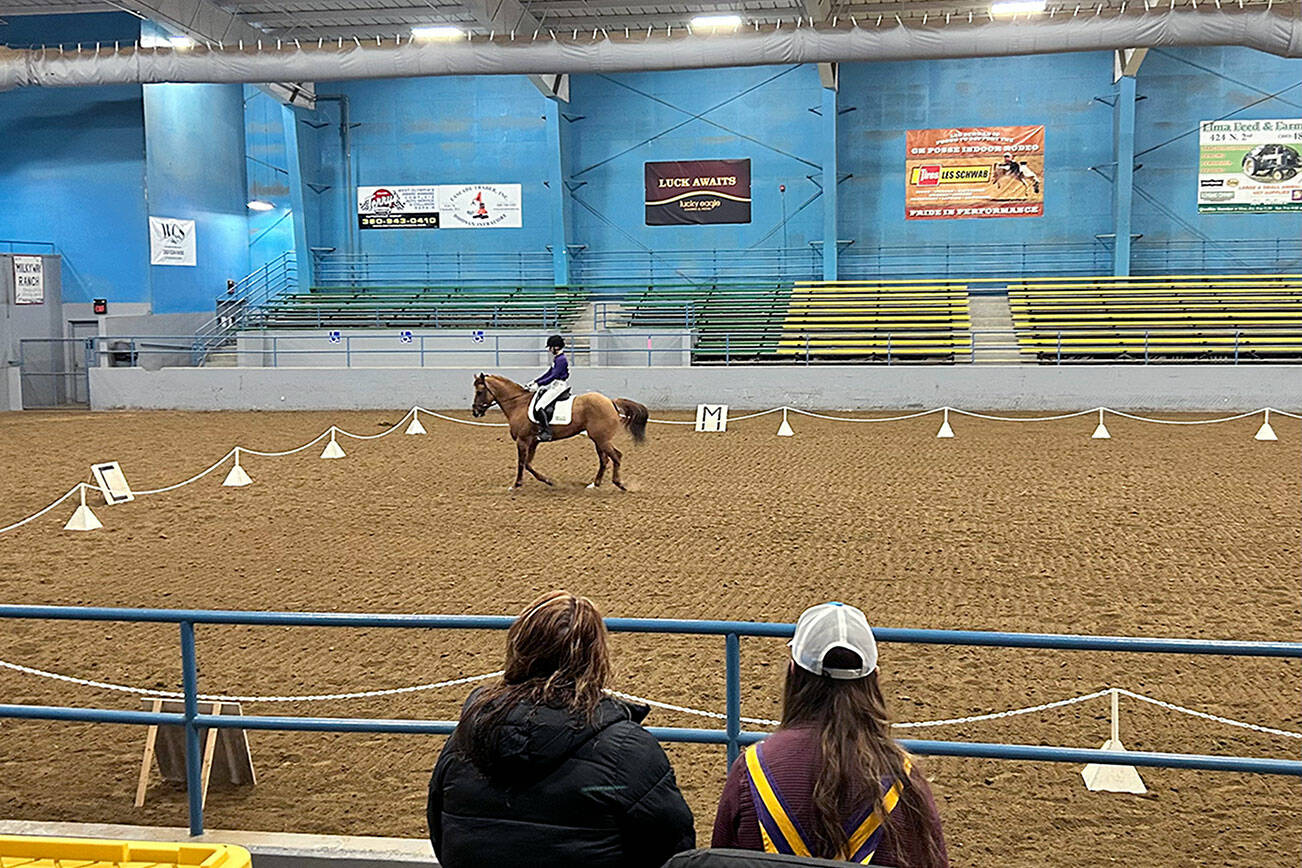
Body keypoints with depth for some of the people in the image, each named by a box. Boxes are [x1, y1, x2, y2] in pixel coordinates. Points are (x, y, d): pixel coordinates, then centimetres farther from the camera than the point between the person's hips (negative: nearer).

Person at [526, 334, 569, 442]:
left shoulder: (561, 359, -17)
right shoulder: (556, 358, 15)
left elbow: (553, 376, -22)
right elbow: (548, 373, 20)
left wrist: (538, 384, -23)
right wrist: (534, 381, 14)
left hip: (559, 387, -11)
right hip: (554, 386, 11)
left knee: (540, 407, -19)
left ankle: (547, 432, -16)